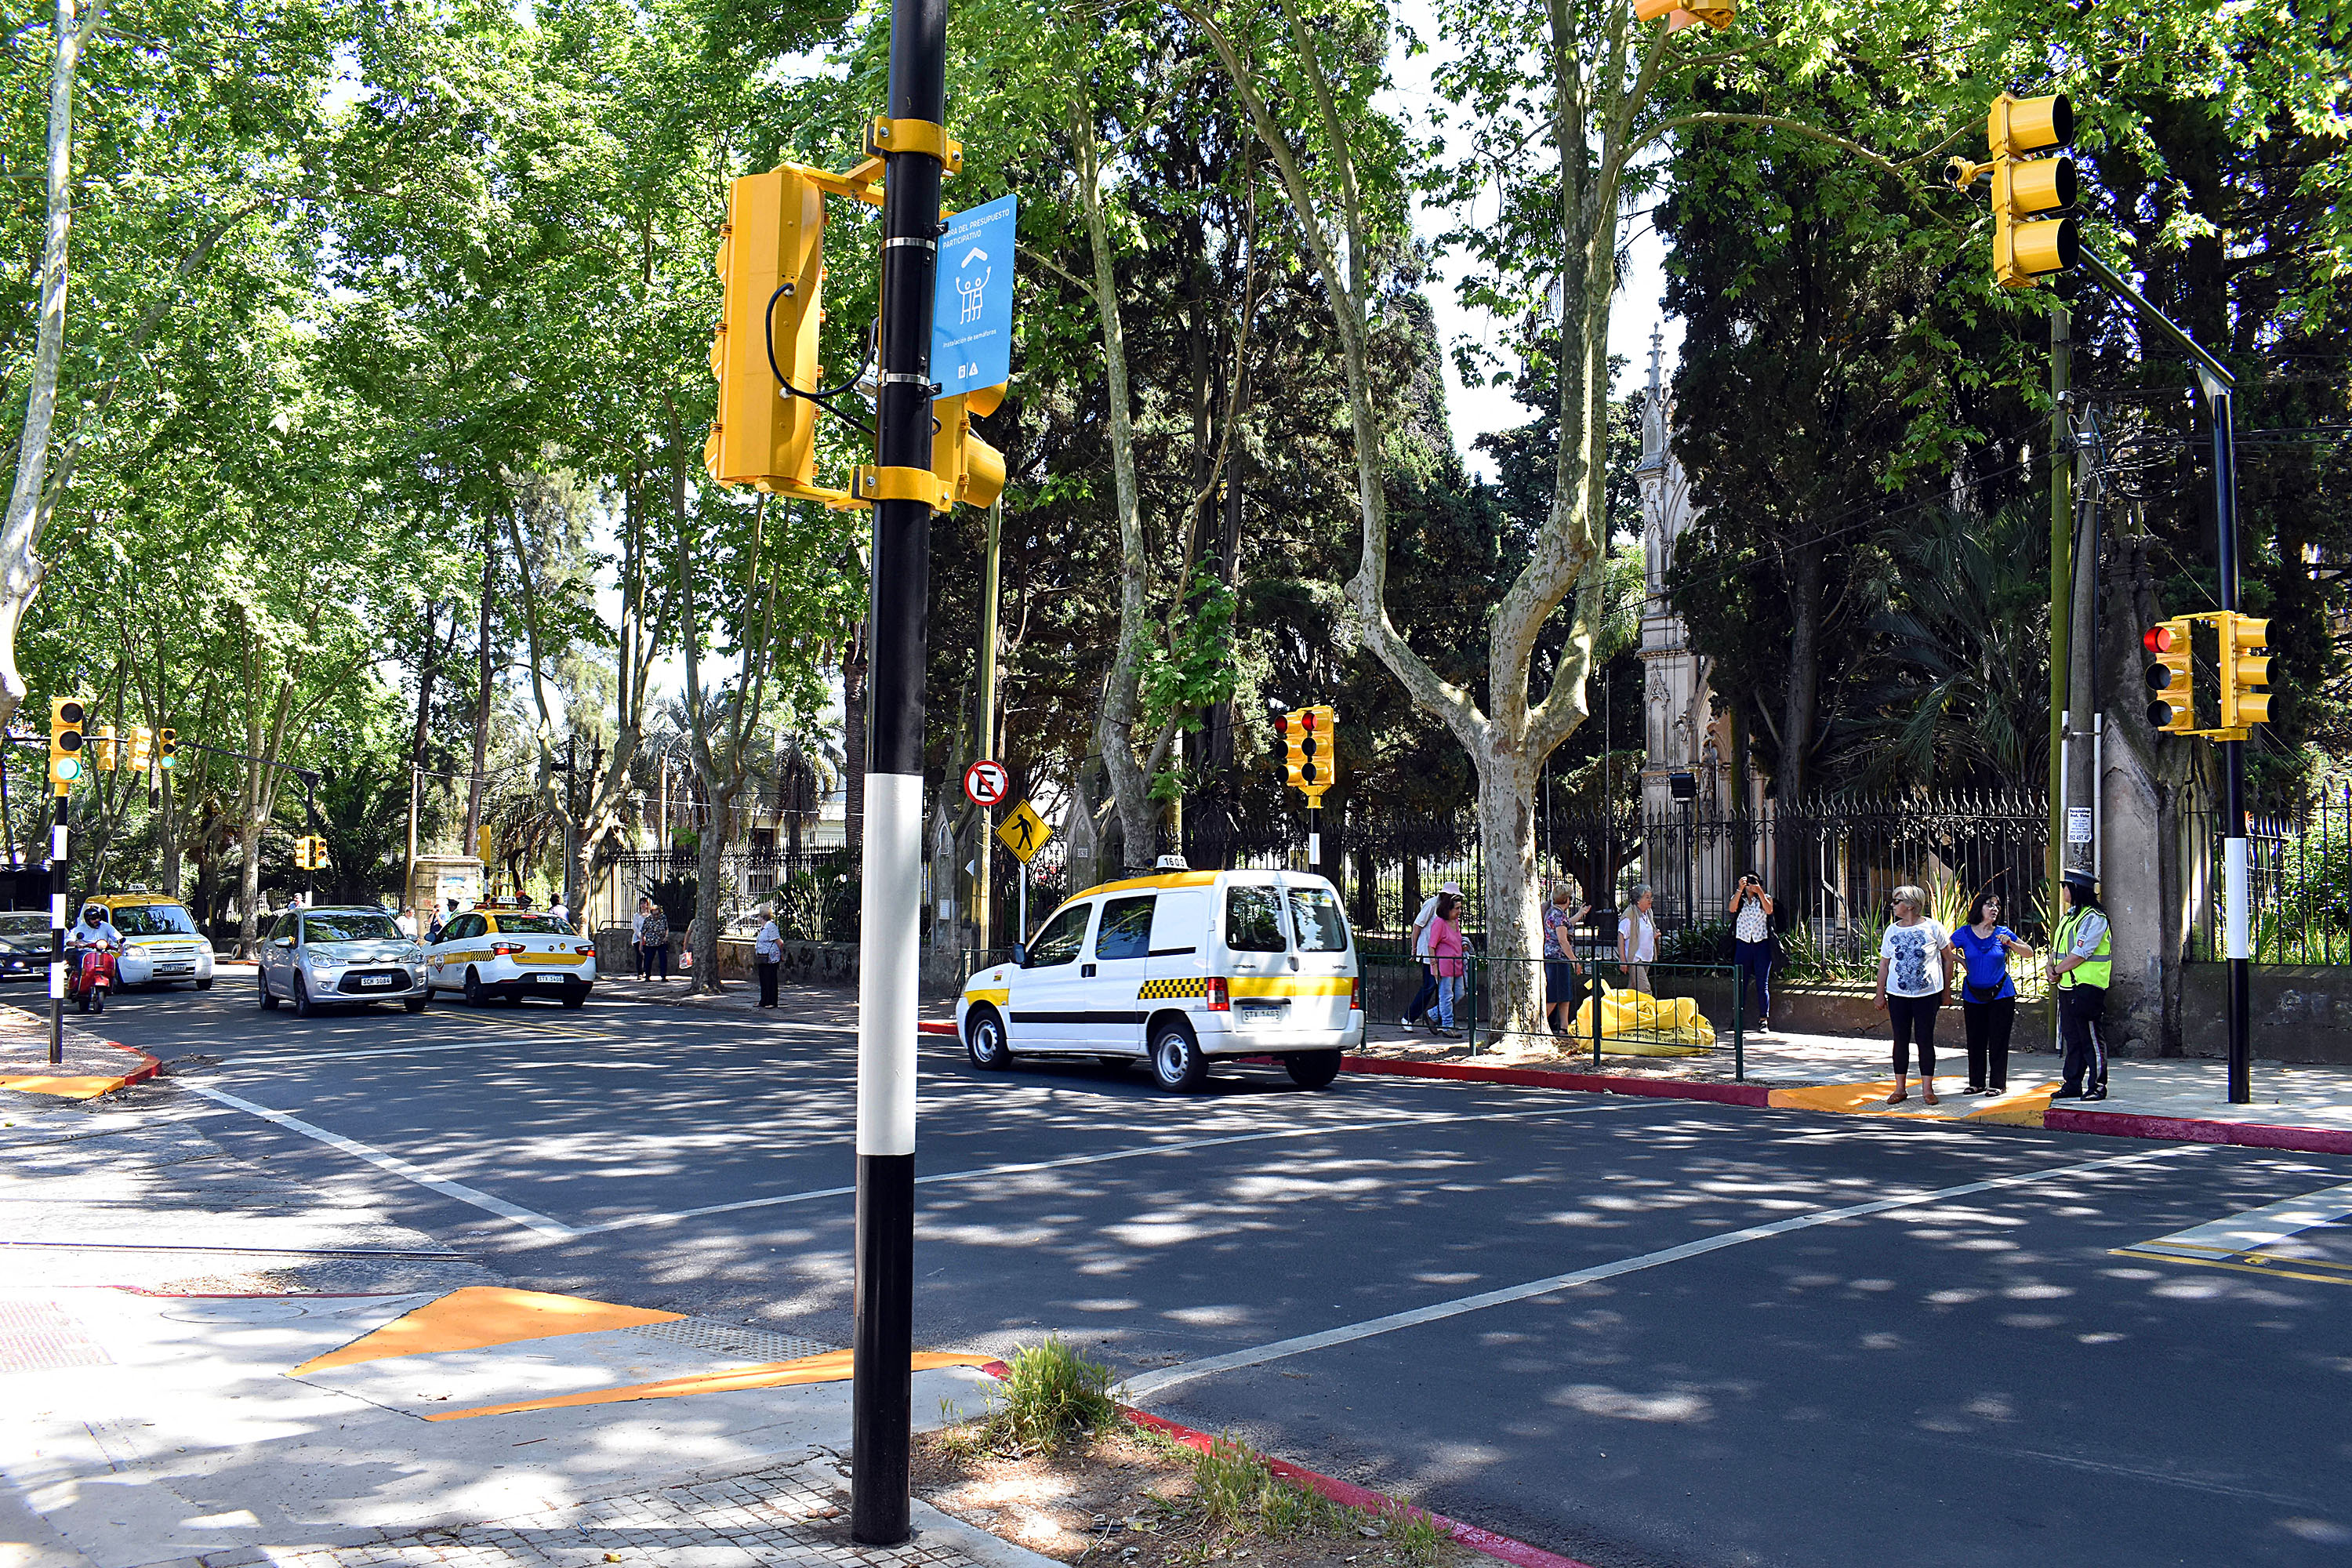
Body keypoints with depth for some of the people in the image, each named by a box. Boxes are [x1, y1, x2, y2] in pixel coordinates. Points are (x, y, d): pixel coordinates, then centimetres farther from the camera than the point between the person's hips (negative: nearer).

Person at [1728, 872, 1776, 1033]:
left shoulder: (1765, 898, 9)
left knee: (1763, 985, -1)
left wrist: (1759, 892, -17)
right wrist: (1740, 889, -21)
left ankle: (1763, 1021, 3)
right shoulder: (1739, 898, 9)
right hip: (1743, 944, 1)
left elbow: (1769, 910, -12)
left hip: (1762, 944, 0)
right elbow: (1732, 908, -13)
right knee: (1740, 984, 0)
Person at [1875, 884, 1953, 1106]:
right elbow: (1884, 964, 11)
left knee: (1925, 1040, 0)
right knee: (1901, 1040, 6)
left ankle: (1927, 1089, 9)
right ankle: (1900, 1088, 13)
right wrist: (1880, 994, 7)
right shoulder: (1892, 931, 6)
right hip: (1898, 994, 3)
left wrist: (1946, 990, 4)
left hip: (1927, 994, -3)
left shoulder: (1932, 928, -3)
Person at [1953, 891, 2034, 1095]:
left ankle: (1998, 1083, 6)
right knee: (1975, 1040, 6)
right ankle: (1977, 1082, 17)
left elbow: (2029, 953, 2)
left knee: (1998, 1040, -1)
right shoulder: (1965, 933, 0)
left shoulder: (2003, 933, -1)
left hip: (2001, 994, -1)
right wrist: (1960, 960, -6)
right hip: (1973, 997, 1)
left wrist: (2010, 943, -14)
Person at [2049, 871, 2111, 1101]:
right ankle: (2072, 1084, 19)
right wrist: (2051, 968, -1)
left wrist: (2057, 970, -10)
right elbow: (2057, 947, 18)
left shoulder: (2094, 918, -13)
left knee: (2090, 1038, -4)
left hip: (2087, 987, -9)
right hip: (2066, 986, 9)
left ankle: (2097, 1085, 1)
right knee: (2072, 1037, 13)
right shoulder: (2069, 916, 18)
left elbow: (2079, 954, -19)